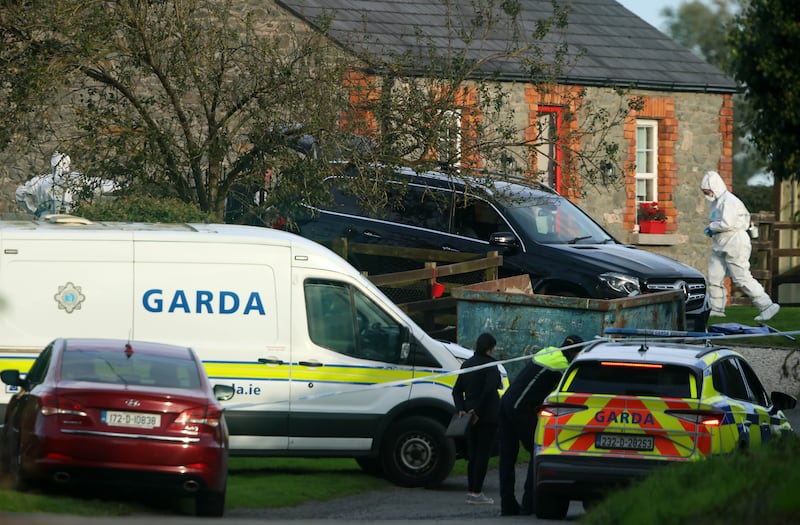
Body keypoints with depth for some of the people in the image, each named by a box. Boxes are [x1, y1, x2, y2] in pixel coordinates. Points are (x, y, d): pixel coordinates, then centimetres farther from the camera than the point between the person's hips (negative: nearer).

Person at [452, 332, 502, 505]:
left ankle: (471, 491, 14)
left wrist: (461, 409, 0)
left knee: (473, 454, 13)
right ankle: (476, 492, -6)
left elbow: (457, 390, 9)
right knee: (483, 454, -3)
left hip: (471, 415, 7)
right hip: (488, 417, -7)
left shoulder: (467, 364, 11)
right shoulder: (490, 366, -12)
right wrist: (478, 411, -16)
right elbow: (489, 391, -22)